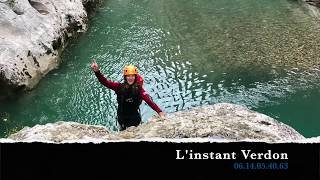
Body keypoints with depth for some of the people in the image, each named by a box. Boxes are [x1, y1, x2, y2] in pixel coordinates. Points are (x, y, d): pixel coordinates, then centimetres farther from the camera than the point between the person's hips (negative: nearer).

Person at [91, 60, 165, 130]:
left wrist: (159, 111, -41)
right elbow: (105, 82, -22)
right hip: (122, 117, 2)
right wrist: (97, 71, -38)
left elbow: (149, 101, -29)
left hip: (134, 117, -1)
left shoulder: (139, 89, -18)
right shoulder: (120, 87, -15)